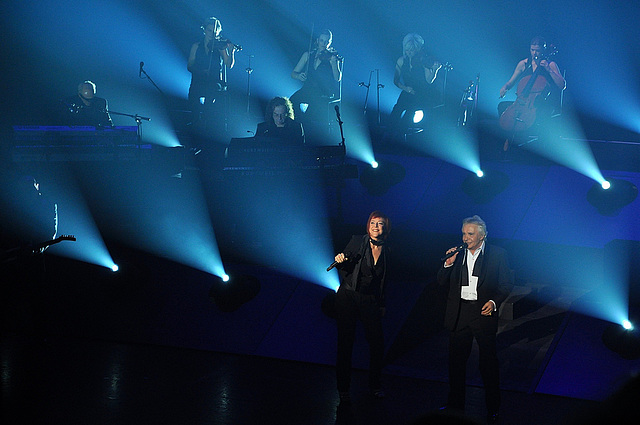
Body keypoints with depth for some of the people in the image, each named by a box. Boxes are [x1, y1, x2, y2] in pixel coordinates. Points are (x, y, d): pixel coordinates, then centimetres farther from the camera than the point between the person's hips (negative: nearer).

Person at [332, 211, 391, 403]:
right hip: (348, 297, -3)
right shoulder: (357, 241, -4)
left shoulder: (385, 251, 7)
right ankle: (343, 388, 12)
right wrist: (340, 260, -25)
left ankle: (375, 385, 19)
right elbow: (344, 267, -3)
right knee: (345, 342, 1)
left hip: (370, 301, 3)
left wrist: (382, 304, 15)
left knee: (377, 343, 1)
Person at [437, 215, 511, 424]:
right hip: (458, 313, 3)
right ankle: (455, 405, 24)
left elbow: (506, 284, 1)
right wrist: (448, 264, -9)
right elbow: (442, 282, 8)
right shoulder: (457, 254, 7)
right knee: (456, 360, 10)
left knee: (488, 362, 3)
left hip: (483, 312, -3)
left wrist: (494, 302, -14)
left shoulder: (497, 254, -1)